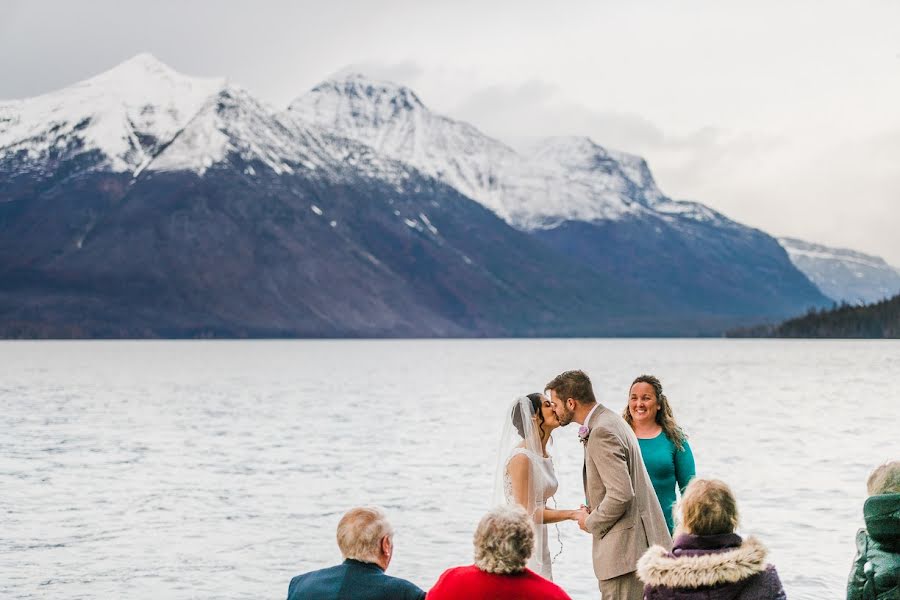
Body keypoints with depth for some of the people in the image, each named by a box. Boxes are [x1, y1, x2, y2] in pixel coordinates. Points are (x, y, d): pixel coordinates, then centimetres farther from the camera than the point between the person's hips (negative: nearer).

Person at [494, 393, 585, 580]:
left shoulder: (544, 456, 11)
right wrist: (571, 514, -13)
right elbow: (525, 512, -18)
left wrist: (576, 513, 5)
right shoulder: (520, 457, -16)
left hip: (538, 543, 9)